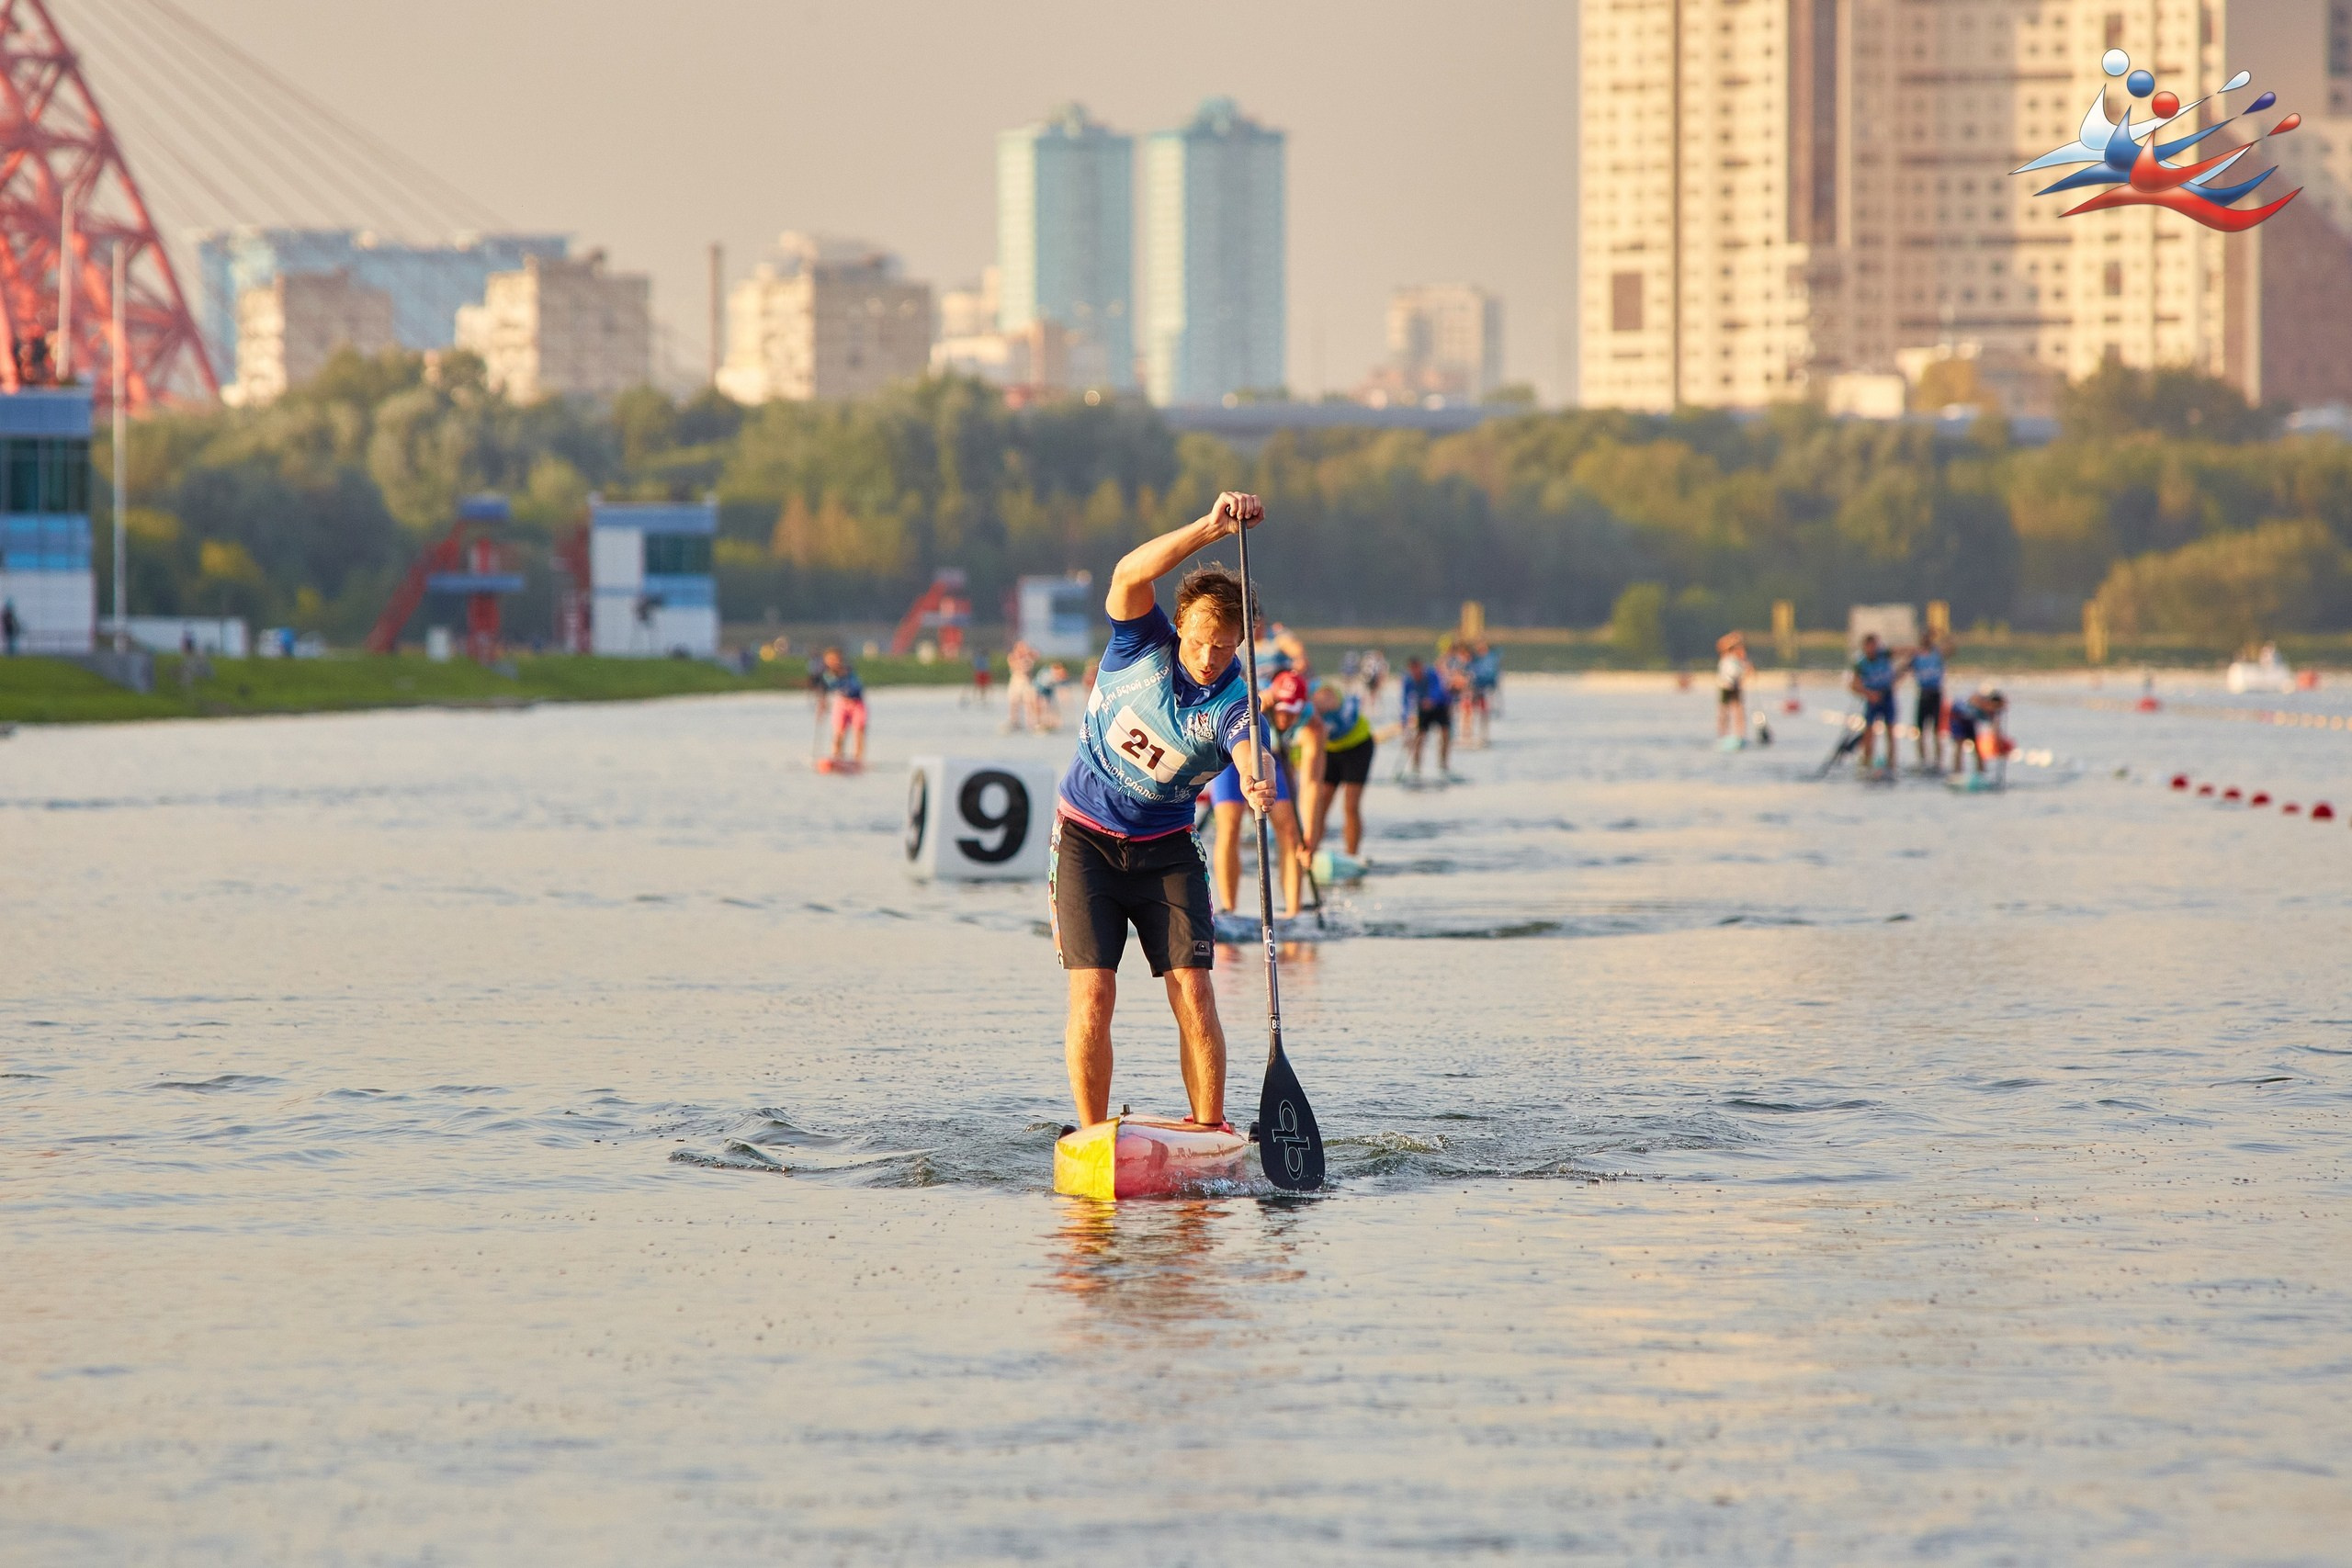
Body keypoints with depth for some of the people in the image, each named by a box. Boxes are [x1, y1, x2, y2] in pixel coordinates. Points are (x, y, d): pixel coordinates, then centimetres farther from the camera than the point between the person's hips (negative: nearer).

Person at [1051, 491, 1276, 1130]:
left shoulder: (1231, 704, -14)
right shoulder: (1142, 640, -12)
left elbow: (1254, 753, -35)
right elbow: (1130, 574, -31)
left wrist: (1258, 778, -60)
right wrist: (1211, 528, -42)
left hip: (1166, 849, 1)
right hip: (1086, 838, -1)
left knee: (1192, 992, -8)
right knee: (1093, 993, -10)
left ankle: (1209, 1134, 1)